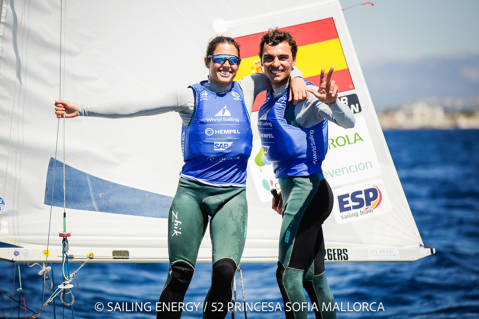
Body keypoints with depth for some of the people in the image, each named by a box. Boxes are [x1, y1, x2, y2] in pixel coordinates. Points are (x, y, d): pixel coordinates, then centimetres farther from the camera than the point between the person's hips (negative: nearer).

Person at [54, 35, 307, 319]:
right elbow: (134, 109, 3)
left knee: (225, 269, -19)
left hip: (232, 194, 1)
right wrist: (81, 110, 0)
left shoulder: (246, 90, 12)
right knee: (180, 274, -7)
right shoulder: (192, 96, 6)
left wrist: (296, 79, 1)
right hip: (192, 191, -1)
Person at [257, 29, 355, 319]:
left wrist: (331, 101, -44)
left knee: (288, 275, -11)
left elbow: (348, 122, -25)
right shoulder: (271, 100, 14)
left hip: (307, 189, -9)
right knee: (313, 276, 14)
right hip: (293, 187, 9)